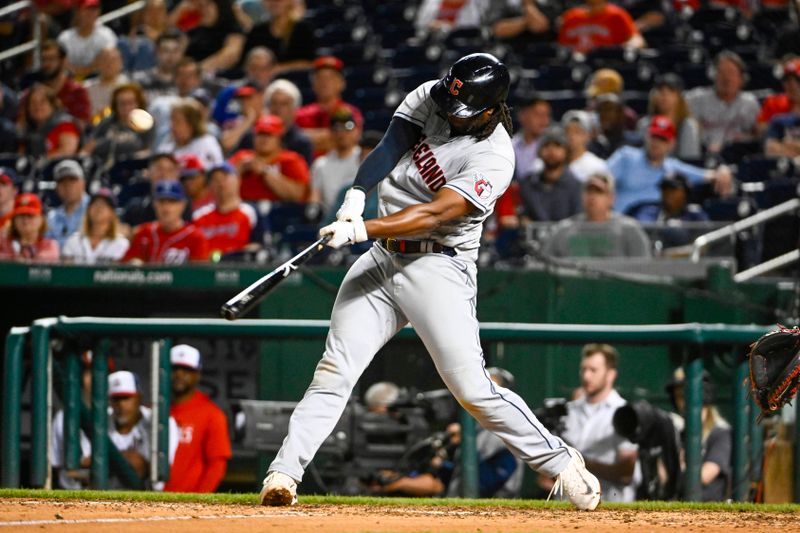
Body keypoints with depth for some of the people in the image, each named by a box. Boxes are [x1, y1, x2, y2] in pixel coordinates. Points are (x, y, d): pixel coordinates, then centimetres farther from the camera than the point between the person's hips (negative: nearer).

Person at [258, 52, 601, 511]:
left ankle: (559, 461, 5)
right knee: (335, 370, -5)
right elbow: (390, 146, -10)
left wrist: (364, 230, -33)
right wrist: (357, 197, -28)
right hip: (382, 258, 5)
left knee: (472, 387, -10)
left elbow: (435, 215, -24)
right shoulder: (429, 98, 1)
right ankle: (283, 475, -8)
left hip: (439, 268, -5)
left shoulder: (495, 159, -17)